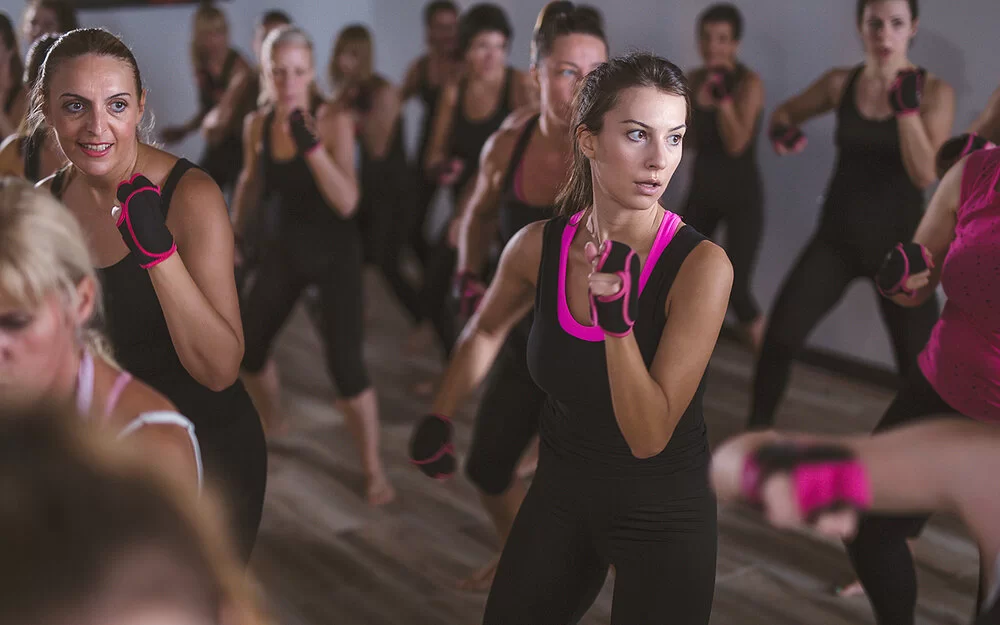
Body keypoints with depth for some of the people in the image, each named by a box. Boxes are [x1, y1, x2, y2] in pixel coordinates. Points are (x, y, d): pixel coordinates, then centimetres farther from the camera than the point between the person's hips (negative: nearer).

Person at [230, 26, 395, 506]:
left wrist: (312, 145, -37)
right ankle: (271, 425, 41)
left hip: (335, 250, -5)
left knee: (345, 365, -13)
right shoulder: (257, 125, -6)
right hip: (288, 245, 5)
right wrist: (233, 232, 20)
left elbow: (347, 203, -28)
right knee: (246, 346, 10)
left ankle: (374, 469, 6)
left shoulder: (333, 120, -20)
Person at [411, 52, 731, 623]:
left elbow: (648, 437, -25)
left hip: (663, 517, -4)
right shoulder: (539, 246, -11)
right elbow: (487, 331, 12)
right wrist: (439, 421, 18)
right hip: (559, 495, 4)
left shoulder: (701, 265, -23)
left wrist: (616, 316, -35)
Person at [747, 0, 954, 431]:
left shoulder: (934, 92, -7)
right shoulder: (841, 83, 1)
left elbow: (926, 175, -16)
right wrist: (782, 130, -4)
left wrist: (907, 107, -23)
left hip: (898, 242, -2)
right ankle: (756, 434, 14)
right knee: (780, 335, -7)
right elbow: (786, 111, 19)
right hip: (837, 237, 2)